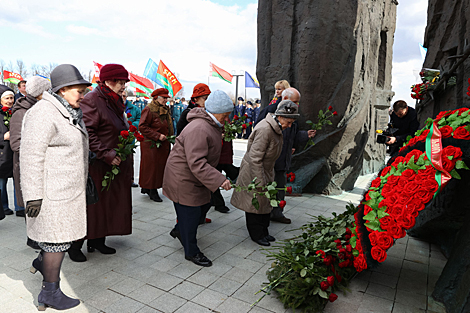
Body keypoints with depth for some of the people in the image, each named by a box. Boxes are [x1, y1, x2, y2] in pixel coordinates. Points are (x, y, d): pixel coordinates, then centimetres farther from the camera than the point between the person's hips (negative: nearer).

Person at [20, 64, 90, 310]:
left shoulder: (69, 112, 13)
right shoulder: (43, 114, -19)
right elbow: (31, 156, -22)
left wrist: (82, 181, 26)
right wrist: (33, 195, -22)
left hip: (69, 187, 10)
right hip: (52, 190, -10)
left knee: (62, 232, 21)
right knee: (58, 239, 0)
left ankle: (41, 262, 47)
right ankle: (50, 294, 16)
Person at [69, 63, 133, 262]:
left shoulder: (114, 101, 15)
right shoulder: (92, 100, -13)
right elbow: (87, 133, -21)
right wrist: (105, 154, -24)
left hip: (114, 163, 9)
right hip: (95, 163, -9)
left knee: (107, 202, 13)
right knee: (90, 203, 1)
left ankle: (97, 240, 27)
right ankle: (75, 246, 18)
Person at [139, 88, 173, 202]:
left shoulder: (165, 109, 13)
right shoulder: (149, 109, -12)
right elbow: (142, 127, -17)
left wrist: (170, 136, 12)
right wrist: (157, 136, -20)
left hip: (163, 144, 8)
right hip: (151, 144, -8)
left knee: (160, 165, 10)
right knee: (152, 166, -2)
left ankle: (146, 188, 23)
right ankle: (152, 190, 10)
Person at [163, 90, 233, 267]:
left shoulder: (211, 125, 6)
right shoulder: (198, 130, -29)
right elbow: (196, 163, -36)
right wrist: (219, 180, -39)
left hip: (196, 176, 10)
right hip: (183, 178, -10)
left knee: (204, 206, 19)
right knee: (190, 213, 1)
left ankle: (179, 230, 41)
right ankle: (191, 252, 19)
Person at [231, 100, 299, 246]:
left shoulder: (275, 128, 4)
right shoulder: (265, 130, -28)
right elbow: (254, 158, -29)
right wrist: (259, 182, -25)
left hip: (265, 170, 10)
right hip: (253, 172, -10)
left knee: (265, 201, 16)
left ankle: (263, 231, 30)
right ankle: (256, 234, 19)